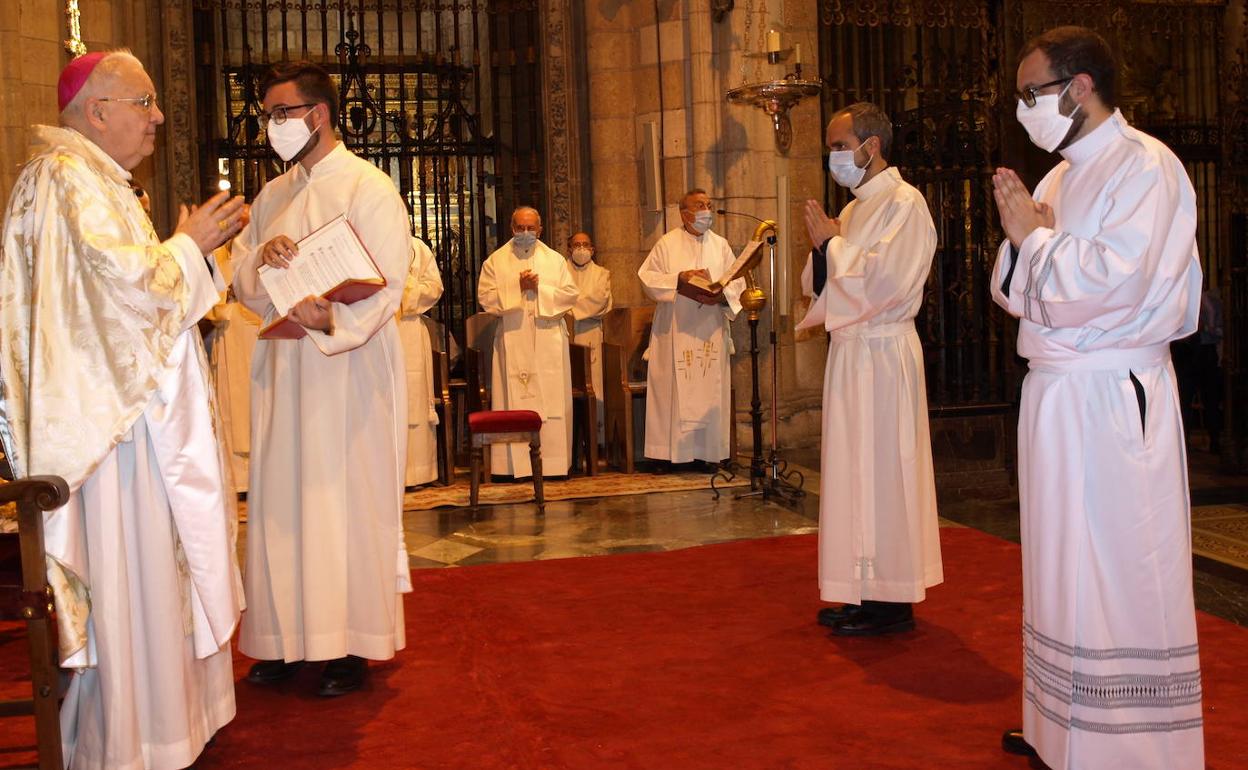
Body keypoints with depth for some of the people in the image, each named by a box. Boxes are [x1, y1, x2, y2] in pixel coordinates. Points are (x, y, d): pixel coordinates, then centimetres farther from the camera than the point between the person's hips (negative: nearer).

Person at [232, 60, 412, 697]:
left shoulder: (368, 188, -5)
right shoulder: (272, 197, 16)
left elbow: (386, 286, -14)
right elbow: (240, 283, 12)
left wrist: (331, 321, -30)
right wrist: (261, 258, -11)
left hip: (349, 366, -6)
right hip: (281, 366, 6)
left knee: (346, 498, -2)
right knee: (282, 500, 7)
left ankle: (352, 643, 8)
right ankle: (290, 637, 17)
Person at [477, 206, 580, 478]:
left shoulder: (555, 259, 12)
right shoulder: (496, 261, 8)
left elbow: (570, 294, 4)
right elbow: (486, 297, -1)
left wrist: (540, 289, -8)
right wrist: (517, 288, -10)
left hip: (549, 340, 1)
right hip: (512, 341, -1)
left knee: (553, 401, -1)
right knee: (514, 403, -4)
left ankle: (553, 460, 5)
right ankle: (515, 463, -1)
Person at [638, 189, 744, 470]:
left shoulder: (720, 245, 11)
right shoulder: (667, 244, 3)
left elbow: (737, 282, 6)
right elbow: (647, 277, -3)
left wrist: (721, 294, -14)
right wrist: (679, 278, -15)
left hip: (711, 330, 3)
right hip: (675, 331, -3)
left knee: (709, 390, 1)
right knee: (672, 389, -3)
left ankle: (707, 451, 6)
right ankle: (668, 451, 1)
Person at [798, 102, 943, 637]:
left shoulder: (904, 203, -9)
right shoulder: (855, 209, 17)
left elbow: (884, 281, -21)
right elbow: (822, 285, 17)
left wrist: (831, 243, -10)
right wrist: (824, 246, -2)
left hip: (882, 354, -9)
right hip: (850, 351, 9)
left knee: (880, 470, -5)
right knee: (855, 472, 10)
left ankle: (893, 602, 3)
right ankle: (867, 592, 18)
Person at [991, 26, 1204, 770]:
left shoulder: (1146, 167, -9)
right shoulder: (1059, 177, 16)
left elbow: (1116, 281, -21)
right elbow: (1015, 292, 15)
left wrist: (1035, 234, -10)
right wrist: (1021, 238, -4)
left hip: (1115, 398, -8)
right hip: (1055, 393, 8)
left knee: (1121, 572, -3)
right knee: (1062, 567, 14)